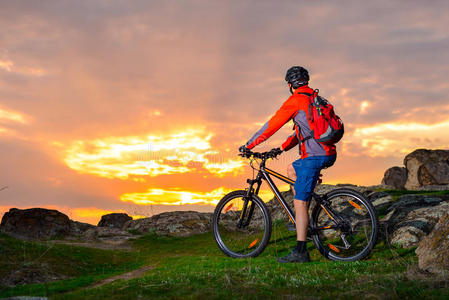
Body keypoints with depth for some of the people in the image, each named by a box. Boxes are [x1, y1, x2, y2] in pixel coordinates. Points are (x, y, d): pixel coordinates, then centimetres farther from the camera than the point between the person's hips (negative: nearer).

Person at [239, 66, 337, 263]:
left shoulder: (296, 100, -6)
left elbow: (272, 125, -5)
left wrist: (249, 145, 3)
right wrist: (281, 148, 33)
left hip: (313, 156, -9)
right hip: (329, 154, 9)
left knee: (300, 202, -8)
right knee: (292, 172, 29)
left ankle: (300, 252, -9)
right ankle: (303, 218, 22)